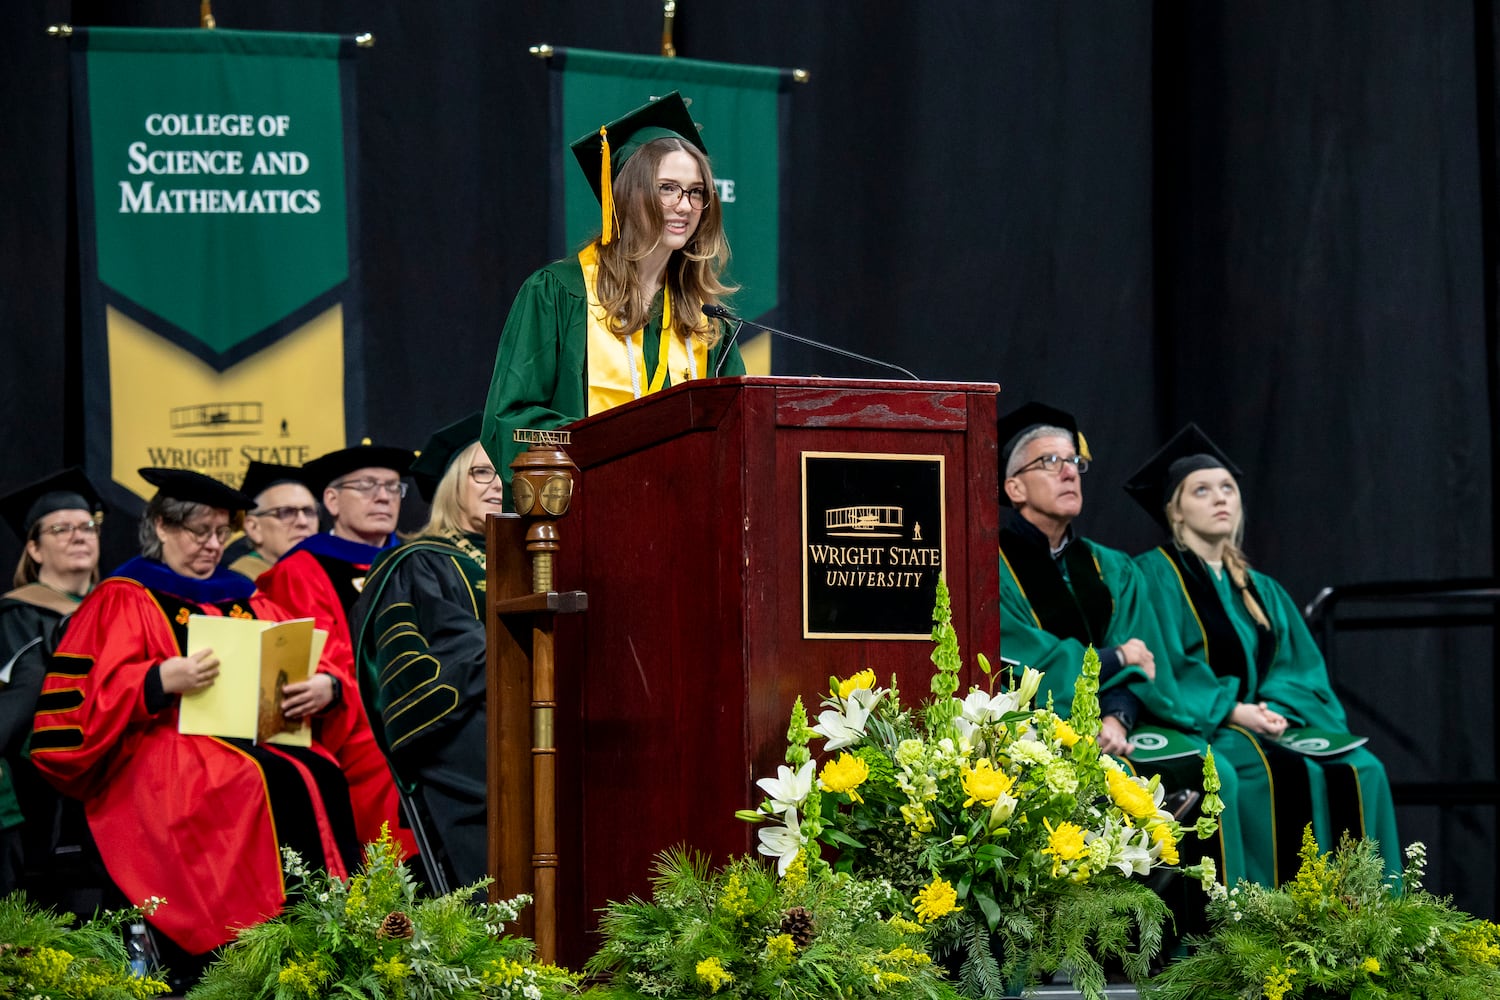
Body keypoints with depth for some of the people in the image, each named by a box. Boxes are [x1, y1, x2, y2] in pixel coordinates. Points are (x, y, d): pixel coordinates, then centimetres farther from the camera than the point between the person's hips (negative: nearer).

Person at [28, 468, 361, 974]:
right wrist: (162, 680, -22)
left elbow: (304, 663, 16)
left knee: (326, 777, -27)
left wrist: (322, 687, -8)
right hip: (165, 749, -5)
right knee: (278, 784, -33)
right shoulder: (123, 600, 9)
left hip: (256, 737, 5)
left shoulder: (245, 600, 24)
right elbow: (96, 694, -4)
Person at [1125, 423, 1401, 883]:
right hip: (1196, 728, -6)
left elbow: (1299, 670, 13)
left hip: (1267, 724, 6)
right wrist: (1231, 711, -17)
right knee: (1285, 774, -33)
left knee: (1360, 772, -20)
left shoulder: (1262, 590, 23)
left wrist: (1276, 709, -9)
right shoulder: (1154, 575, 2)